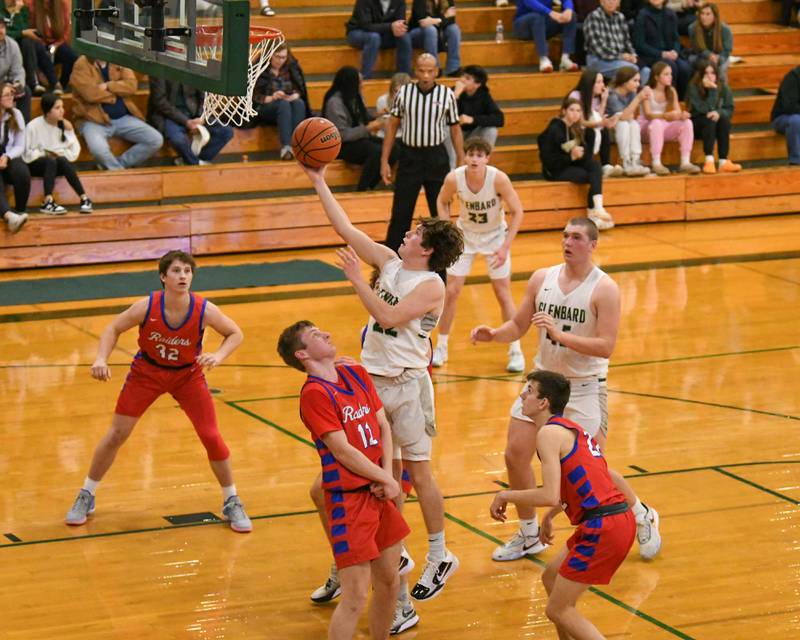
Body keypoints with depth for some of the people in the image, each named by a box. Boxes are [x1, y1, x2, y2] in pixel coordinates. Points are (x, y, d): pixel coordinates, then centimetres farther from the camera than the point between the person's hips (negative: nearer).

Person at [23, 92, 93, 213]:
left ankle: (84, 198, -38)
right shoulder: (33, 126, -9)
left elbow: (74, 152, 0)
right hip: (36, 164, -3)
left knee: (63, 160, -31)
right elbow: (28, 154, -9)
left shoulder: (65, 125, 2)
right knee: (51, 161, -35)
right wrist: (46, 155, -17)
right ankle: (48, 202, -49)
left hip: (60, 163, 3)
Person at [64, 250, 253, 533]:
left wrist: (219, 355, -28)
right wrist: (101, 359, -26)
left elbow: (235, 334, -9)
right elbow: (113, 329, -10)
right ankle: (86, 497, 20)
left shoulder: (204, 310, -26)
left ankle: (232, 503, 14)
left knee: (212, 438, -6)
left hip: (188, 375, 0)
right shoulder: (147, 307, -26)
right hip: (146, 372, 0)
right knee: (116, 435, 1)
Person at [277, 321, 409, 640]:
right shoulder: (314, 393, -14)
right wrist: (387, 480, -8)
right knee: (356, 596, -8)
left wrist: (386, 475, -4)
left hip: (379, 494, 8)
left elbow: (383, 426, 10)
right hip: (349, 499, -8)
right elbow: (342, 450, -16)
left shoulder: (357, 374, 10)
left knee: (388, 581, 14)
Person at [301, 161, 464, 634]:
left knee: (418, 472, 2)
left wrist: (357, 279, -20)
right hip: (372, 379, 7)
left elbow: (390, 316, -24)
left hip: (407, 384, -7)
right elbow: (346, 228, 8)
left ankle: (440, 557, 15)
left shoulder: (431, 286, -13)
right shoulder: (389, 261, 6)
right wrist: (319, 182, 6)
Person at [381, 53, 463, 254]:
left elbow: (455, 129, 4)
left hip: (436, 157, 0)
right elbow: (392, 125, 5)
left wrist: (462, 163, 1)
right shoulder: (404, 92, -2)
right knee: (400, 214, 2)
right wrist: (384, 160, 2)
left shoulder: (447, 94, -3)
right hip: (409, 156, 0)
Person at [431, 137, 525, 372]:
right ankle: (441, 348, 16)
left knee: (503, 295, 0)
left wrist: (505, 247, -21)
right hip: (464, 234, 2)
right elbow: (442, 202, 0)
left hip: (495, 236, -1)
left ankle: (515, 351, 14)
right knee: (451, 292, -1)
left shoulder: (499, 179, -28)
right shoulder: (454, 178, -23)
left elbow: (517, 212, -18)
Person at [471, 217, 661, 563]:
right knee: (515, 455, 0)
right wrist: (493, 334, -13)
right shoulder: (542, 278, 0)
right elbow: (518, 326, 8)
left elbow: (606, 347, -23)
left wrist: (560, 334, -32)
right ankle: (529, 536, 19)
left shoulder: (604, 288, -15)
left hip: (584, 387, -5)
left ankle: (643, 518, 23)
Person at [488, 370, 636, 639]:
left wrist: (505, 496, -6)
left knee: (558, 610, -2)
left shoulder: (549, 432, -10)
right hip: (618, 519, 10)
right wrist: (549, 517, 42)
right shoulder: (569, 428, 19)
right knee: (551, 578, 25)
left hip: (602, 528, -10)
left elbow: (550, 495, -20)